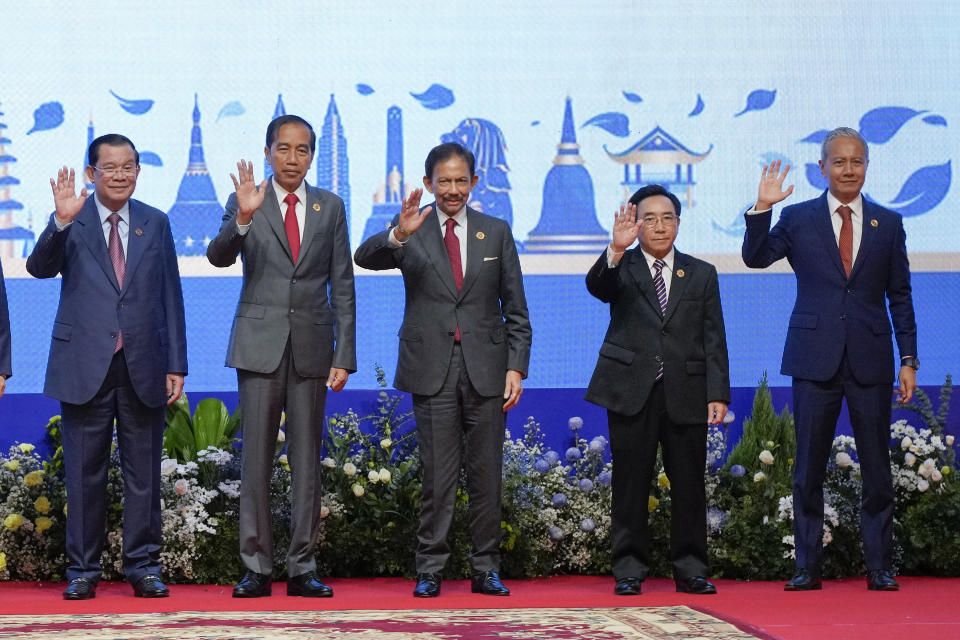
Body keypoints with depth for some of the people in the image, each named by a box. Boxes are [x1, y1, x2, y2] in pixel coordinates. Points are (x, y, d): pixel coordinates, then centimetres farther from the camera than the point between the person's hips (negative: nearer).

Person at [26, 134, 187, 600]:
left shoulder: (156, 223, 10)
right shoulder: (71, 222, 3)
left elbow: (170, 297, 10)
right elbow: (39, 267, -13)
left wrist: (176, 365, 5)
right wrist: (61, 221, -28)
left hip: (143, 367, 2)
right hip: (85, 366, -2)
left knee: (144, 472, 6)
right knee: (84, 472, 3)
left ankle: (143, 566, 14)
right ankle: (82, 569, 12)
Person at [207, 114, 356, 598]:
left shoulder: (330, 208, 8)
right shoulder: (244, 203, 3)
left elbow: (342, 286, 7)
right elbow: (218, 257, -13)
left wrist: (344, 355, 1)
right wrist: (243, 218, -31)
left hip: (311, 345, 2)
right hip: (260, 343, -2)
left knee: (307, 459, 4)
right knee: (256, 456, -1)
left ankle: (303, 568, 8)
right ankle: (256, 568, 4)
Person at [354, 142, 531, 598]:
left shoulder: (496, 232, 9)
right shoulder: (411, 232, 4)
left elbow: (516, 310, 10)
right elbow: (364, 258, -14)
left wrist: (516, 367, 0)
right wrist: (398, 234, -33)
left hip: (485, 368, 2)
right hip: (432, 369, -2)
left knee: (486, 473, 4)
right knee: (438, 475, -2)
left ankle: (486, 569, 13)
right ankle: (429, 571, 5)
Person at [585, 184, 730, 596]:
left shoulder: (701, 275, 13)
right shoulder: (621, 268, 7)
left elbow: (713, 339, 9)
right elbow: (597, 286, -18)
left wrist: (718, 393, -1)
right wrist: (616, 250, -37)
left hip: (686, 394, 2)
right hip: (632, 392, -2)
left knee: (689, 485, 3)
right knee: (630, 485, 1)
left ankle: (690, 569, 12)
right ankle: (629, 570, 8)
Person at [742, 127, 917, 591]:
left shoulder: (888, 224, 9)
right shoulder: (798, 218, 7)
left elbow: (899, 296, 9)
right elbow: (755, 257, -2)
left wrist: (908, 359, 4)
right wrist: (762, 208, -15)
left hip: (870, 360, 1)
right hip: (815, 357, -1)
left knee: (876, 467, 3)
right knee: (809, 467, 2)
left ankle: (879, 567, 11)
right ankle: (807, 567, 9)